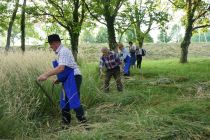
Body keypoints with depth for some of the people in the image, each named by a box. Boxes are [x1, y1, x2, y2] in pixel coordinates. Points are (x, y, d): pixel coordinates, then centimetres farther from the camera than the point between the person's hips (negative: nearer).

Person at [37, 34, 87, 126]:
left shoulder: (63, 51, -13)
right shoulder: (61, 52, 17)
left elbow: (61, 68, -27)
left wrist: (46, 75, -28)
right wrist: (59, 79, 16)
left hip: (73, 78, -10)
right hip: (68, 80, 10)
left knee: (73, 100, -13)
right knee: (64, 102, 12)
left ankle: (82, 120, -7)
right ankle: (66, 122, 20)